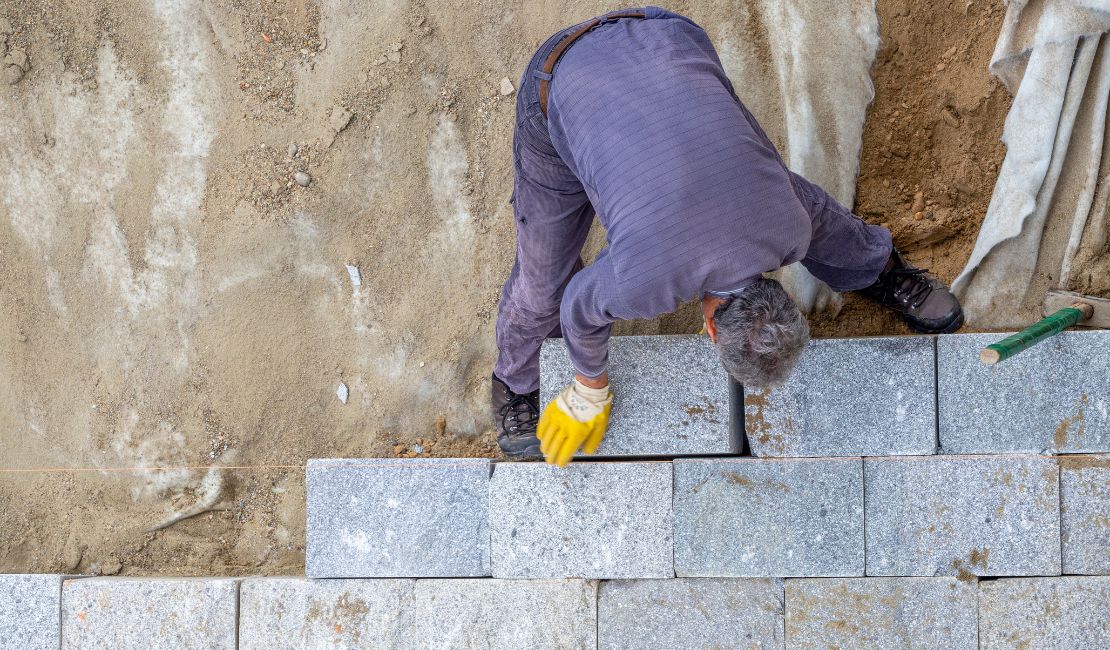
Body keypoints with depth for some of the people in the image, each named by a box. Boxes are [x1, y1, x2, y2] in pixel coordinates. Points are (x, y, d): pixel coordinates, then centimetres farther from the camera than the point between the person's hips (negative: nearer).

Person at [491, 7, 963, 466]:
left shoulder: (791, 232, -18)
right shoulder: (640, 284, -30)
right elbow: (581, 308, -8)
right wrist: (591, 392, 12)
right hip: (562, 90, -3)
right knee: (544, 280, 8)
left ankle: (877, 269, 44)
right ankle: (515, 378, 40)